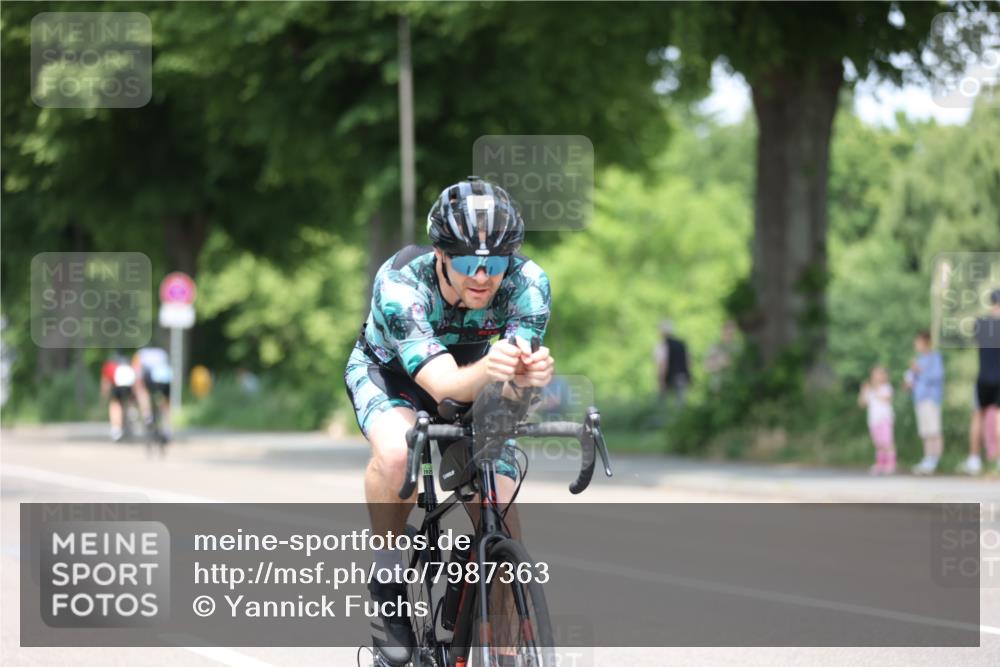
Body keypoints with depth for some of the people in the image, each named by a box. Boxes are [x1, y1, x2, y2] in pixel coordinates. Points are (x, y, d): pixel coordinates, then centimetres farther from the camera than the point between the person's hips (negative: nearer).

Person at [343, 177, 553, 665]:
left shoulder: (528, 283, -30)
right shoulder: (399, 285, -37)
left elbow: (509, 383, -39)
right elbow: (445, 385, -46)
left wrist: (531, 373, -64)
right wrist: (486, 371, -68)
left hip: (472, 383, 3)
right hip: (387, 372, -3)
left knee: (501, 514, -12)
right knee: (396, 451, -36)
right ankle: (387, 582, -14)